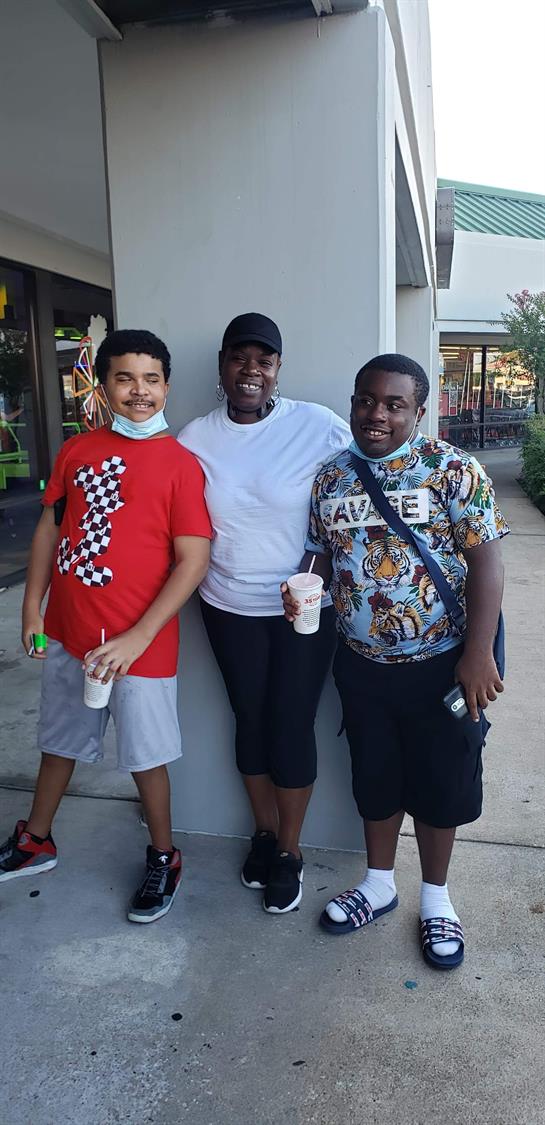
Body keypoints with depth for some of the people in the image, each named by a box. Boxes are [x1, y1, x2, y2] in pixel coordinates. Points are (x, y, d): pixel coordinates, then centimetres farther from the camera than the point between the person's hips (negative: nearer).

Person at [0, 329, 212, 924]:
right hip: (67, 633, 5)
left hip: (140, 643, -4)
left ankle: (163, 858, 33)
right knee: (59, 741, 22)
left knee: (145, 755, 9)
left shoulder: (180, 463, -11)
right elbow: (49, 529, 10)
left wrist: (136, 639, -18)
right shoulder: (76, 450, 3)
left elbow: (193, 561, -14)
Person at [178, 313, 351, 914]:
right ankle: (264, 831, 38)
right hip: (228, 606, 3)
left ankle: (289, 851, 29)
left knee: (291, 726, 7)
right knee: (249, 719, 15)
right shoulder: (195, 437, -2)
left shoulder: (321, 428, -13)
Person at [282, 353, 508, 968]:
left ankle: (435, 898, 37)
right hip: (362, 665, 4)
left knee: (439, 784, 13)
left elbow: (485, 560, -13)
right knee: (375, 779, 19)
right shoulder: (330, 477, 2)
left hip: (440, 664, -3)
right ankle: (378, 884, 42)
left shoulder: (451, 468, -11)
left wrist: (478, 653, -19)